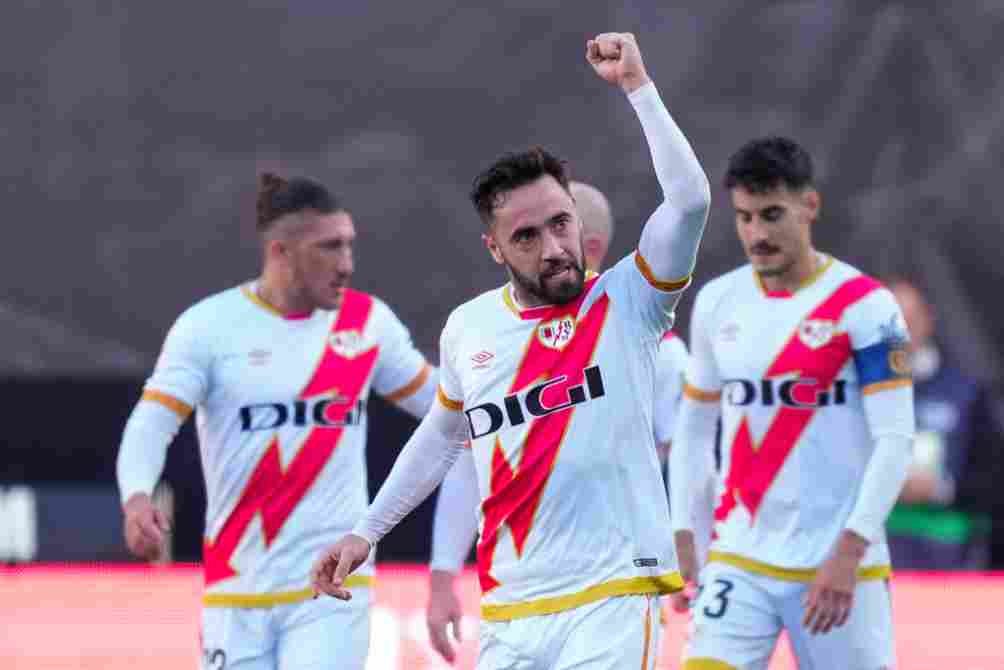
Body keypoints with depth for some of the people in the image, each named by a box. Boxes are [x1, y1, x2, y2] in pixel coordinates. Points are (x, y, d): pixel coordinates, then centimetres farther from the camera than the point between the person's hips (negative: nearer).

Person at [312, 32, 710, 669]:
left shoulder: (627, 302, -5)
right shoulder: (467, 327, 7)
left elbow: (690, 200, -21)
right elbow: (442, 435, 25)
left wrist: (636, 85, -19)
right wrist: (366, 533, 25)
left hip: (611, 599, -4)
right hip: (508, 615, 5)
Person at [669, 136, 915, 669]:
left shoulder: (864, 305, -8)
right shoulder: (716, 303, 7)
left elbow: (895, 440, -12)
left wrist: (849, 552, -19)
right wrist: (682, 535, 11)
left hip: (839, 565, -3)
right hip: (738, 562, 3)